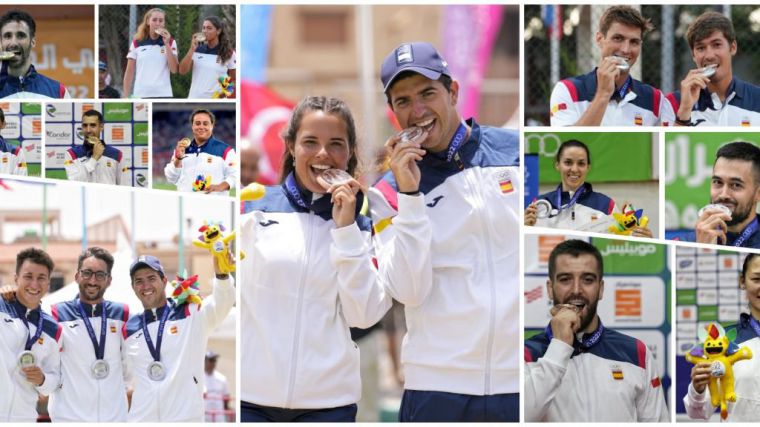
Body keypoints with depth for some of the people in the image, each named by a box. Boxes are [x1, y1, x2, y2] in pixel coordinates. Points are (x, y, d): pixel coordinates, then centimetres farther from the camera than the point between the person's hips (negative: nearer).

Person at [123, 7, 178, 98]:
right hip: (141, 95, 0)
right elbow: (129, 72, 9)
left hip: (163, 95, 0)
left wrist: (167, 44, -8)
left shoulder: (170, 43, 7)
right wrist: (126, 97, 3)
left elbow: (174, 69, -4)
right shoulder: (137, 43, 7)